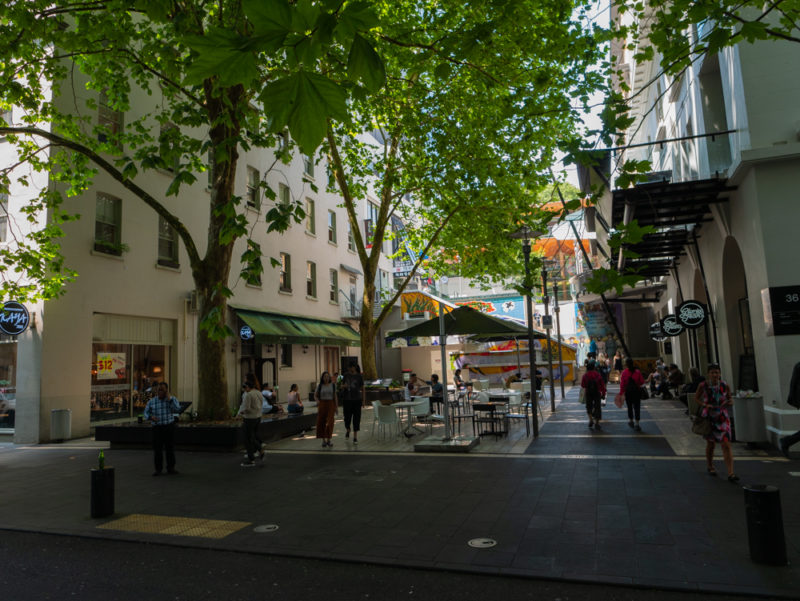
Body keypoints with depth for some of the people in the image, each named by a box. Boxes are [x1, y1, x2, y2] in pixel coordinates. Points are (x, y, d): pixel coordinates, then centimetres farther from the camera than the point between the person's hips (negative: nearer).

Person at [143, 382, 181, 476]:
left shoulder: (172, 399, -2)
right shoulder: (151, 401, 3)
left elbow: (177, 409, -18)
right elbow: (146, 414, 3)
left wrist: (169, 398, -20)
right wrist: (151, 417, -19)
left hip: (169, 427, 0)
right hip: (157, 428, 1)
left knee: (170, 448, 5)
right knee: (157, 449, -1)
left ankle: (170, 468, 15)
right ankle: (158, 469, 10)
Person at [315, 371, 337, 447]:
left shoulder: (333, 385, 3)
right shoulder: (319, 386, 1)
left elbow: (335, 396, 7)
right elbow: (315, 396, 7)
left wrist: (337, 407, 4)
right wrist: (317, 400, -15)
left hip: (330, 404, 0)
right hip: (322, 404, 0)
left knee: (330, 422, -8)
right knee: (321, 423, 0)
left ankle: (329, 439, 3)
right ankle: (323, 440, 14)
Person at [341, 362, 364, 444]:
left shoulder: (359, 376, -2)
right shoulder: (346, 375, 4)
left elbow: (362, 388, 3)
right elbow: (341, 386, 10)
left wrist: (363, 400, 1)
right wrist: (344, 386, -15)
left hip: (357, 400, -2)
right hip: (347, 399, 2)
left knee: (356, 418, -1)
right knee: (347, 417, 3)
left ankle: (355, 437, 7)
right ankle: (347, 430, 35)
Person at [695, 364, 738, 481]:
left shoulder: (725, 386, -6)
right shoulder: (703, 385, -9)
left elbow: (729, 399, 8)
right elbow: (696, 398, 3)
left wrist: (728, 402, -15)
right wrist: (704, 405, -15)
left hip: (722, 418, 0)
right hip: (708, 417, 0)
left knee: (726, 445, -8)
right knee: (710, 444, 14)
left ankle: (730, 473, -8)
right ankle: (710, 466, 36)